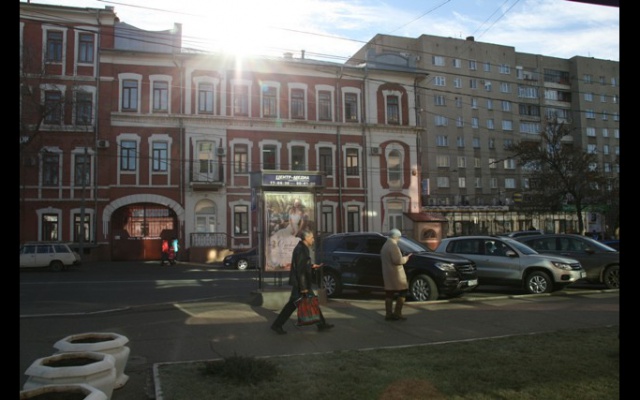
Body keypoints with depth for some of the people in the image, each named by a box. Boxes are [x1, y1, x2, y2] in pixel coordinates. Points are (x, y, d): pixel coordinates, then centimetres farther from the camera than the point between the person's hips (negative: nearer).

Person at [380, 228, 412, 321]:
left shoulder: (384, 246, 15)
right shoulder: (393, 246, -16)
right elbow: (398, 260, -23)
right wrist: (406, 258, -5)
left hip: (386, 273, 9)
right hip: (395, 273, -9)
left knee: (389, 294, 8)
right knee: (402, 292, -1)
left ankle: (388, 314, 9)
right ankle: (397, 313, -3)